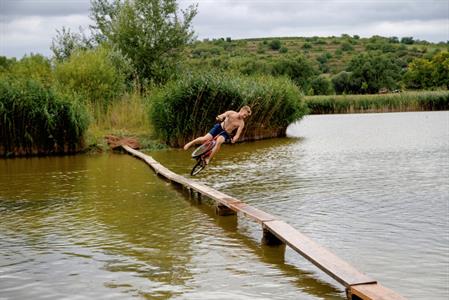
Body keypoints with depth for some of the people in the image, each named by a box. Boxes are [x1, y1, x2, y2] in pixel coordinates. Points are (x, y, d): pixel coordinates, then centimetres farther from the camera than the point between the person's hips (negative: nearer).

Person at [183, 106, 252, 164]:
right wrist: (219, 117, -50)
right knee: (205, 139, -15)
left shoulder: (241, 123, -11)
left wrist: (234, 139, -37)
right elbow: (222, 116, -25)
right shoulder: (231, 113, -13)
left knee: (219, 141, -33)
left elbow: (238, 134, -15)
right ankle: (191, 143, 14)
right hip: (219, 127, 0)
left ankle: (208, 159, -24)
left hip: (226, 134, 0)